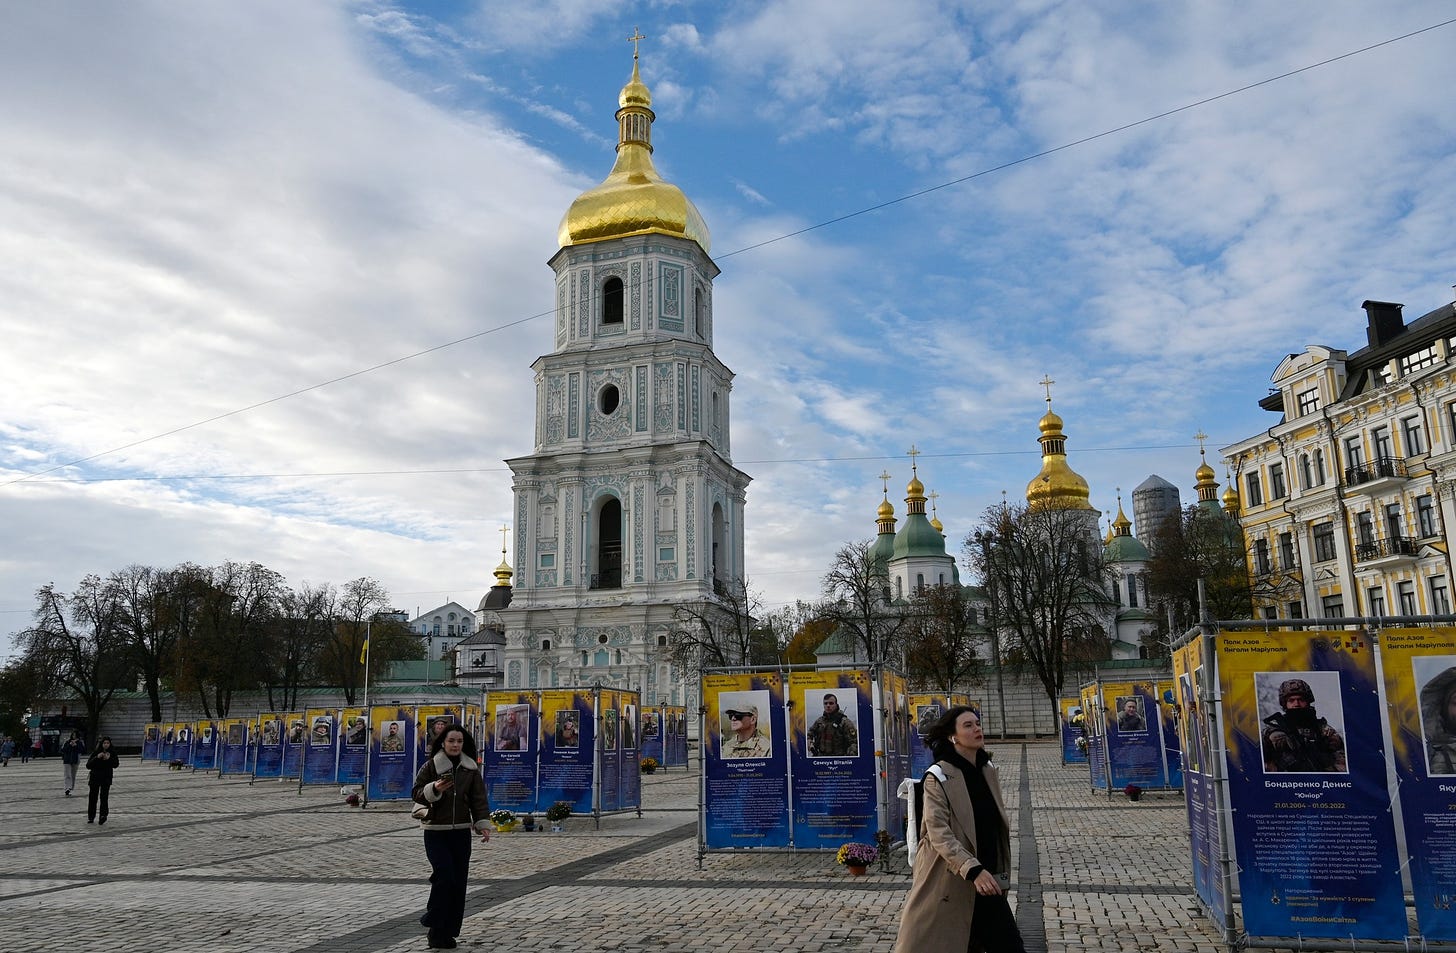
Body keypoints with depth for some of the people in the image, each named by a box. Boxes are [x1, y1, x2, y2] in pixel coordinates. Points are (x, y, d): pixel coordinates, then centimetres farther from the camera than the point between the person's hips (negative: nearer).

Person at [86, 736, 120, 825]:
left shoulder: (112, 753, -1)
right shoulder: (96, 752, -2)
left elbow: (115, 765, -11)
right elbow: (88, 766, -9)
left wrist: (109, 759, -28)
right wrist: (97, 757, -22)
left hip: (106, 778, -1)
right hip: (95, 778, 1)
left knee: (104, 796, -15)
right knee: (93, 797, 7)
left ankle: (103, 815, -21)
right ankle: (91, 817, 22)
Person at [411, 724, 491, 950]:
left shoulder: (471, 769, 5)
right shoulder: (430, 766, -2)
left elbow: (479, 799, 4)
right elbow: (416, 794, -3)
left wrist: (483, 824, -7)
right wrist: (434, 789, -21)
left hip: (461, 832, 3)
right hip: (435, 832, -3)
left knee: (459, 881, 3)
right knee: (444, 875, -16)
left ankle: (449, 931, 15)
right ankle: (437, 929, 1)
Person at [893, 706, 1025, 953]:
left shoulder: (989, 771, 8)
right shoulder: (938, 777, -12)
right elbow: (938, 832, -20)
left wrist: (1000, 874, 17)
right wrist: (973, 870, -29)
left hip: (986, 881, 6)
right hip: (945, 884, -6)